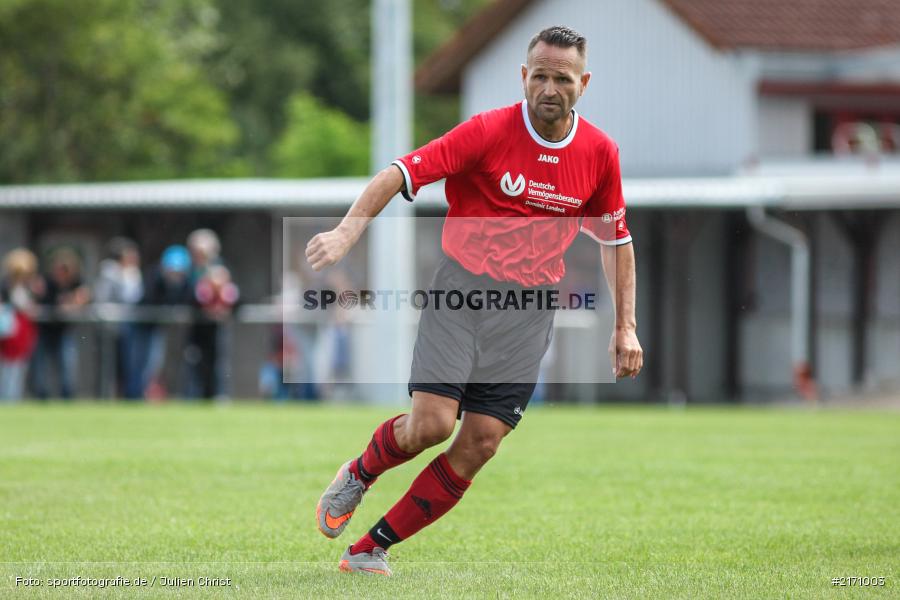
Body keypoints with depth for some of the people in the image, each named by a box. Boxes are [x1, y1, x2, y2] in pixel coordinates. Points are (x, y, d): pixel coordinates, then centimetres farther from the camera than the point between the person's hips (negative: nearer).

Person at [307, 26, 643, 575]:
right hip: (462, 289, -3)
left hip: (530, 308, 3)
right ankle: (358, 475, 18)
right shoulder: (488, 132, -10)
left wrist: (625, 327, 12)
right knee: (432, 423, -17)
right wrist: (347, 232, -28)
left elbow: (615, 239, 16)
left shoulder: (600, 152, 2)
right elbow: (400, 174, -14)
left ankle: (371, 549, 4)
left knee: (481, 443, -7)